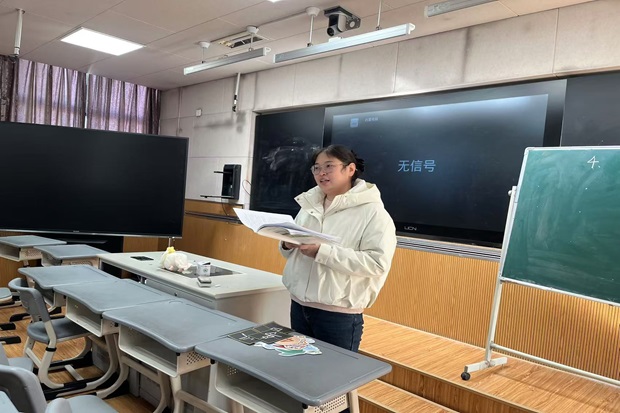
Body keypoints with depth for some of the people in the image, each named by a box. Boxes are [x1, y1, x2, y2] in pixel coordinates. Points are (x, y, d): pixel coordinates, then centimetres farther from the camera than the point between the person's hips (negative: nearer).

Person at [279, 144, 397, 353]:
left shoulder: (373, 212, -11)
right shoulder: (309, 206, 9)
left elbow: (378, 262, -22)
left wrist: (321, 252, -26)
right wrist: (288, 245, -7)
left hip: (339, 315, -6)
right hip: (299, 306, 6)